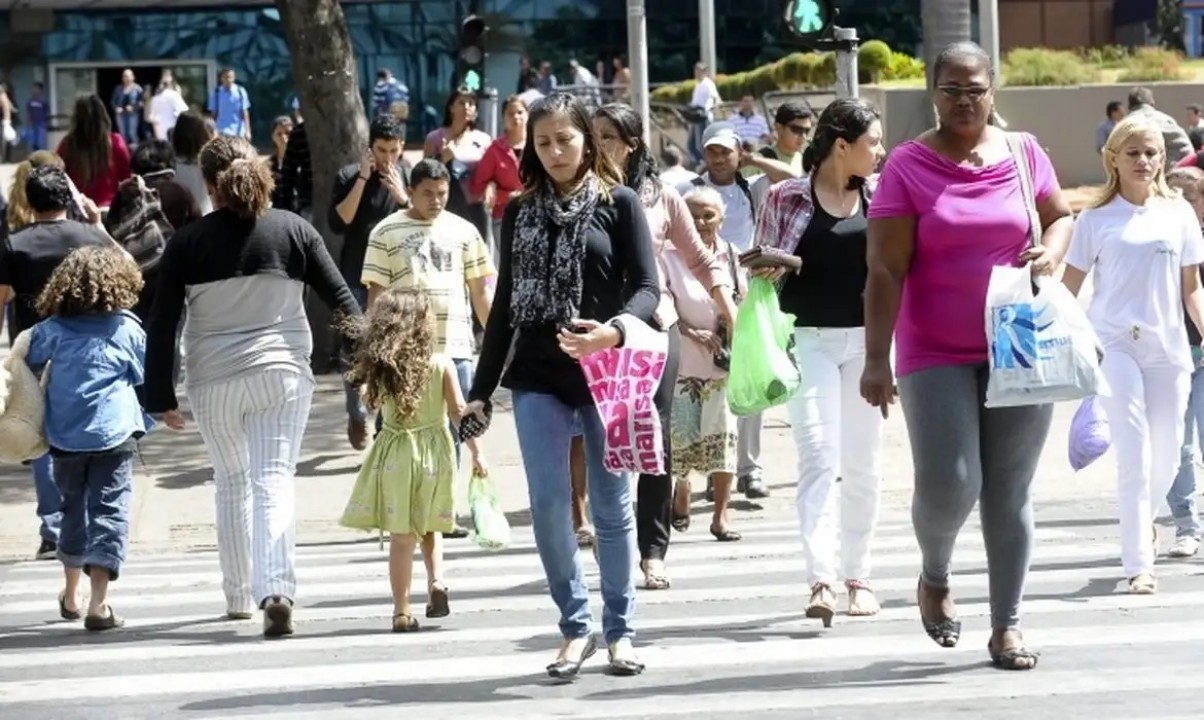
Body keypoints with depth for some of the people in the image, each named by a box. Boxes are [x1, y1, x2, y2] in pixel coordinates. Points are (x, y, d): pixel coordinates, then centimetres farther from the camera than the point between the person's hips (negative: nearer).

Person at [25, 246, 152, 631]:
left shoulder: (52, 329, 2)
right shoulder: (127, 329, -2)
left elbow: (28, 366, 8)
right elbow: (146, 377, 6)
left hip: (65, 437, 3)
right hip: (114, 435, -3)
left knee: (74, 509, 20)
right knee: (109, 512, -3)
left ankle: (71, 595, 34)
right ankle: (98, 602, -14)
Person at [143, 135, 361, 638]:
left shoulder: (187, 242, -1)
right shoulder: (293, 230, 0)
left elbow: (162, 324, -1)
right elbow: (341, 299, 2)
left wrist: (160, 396, 4)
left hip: (213, 380, 1)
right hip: (283, 373, -1)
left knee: (231, 482, 17)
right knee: (274, 480, -4)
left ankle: (239, 596, 24)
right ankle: (276, 589, -23)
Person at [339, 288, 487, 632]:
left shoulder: (380, 369, -5)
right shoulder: (442, 365, -7)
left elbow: (369, 401, 11)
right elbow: (459, 412, -7)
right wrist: (476, 452, -2)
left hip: (395, 455, 0)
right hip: (435, 452, 0)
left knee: (401, 536, 3)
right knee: (428, 529, 20)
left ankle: (402, 610, 2)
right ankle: (437, 581, -2)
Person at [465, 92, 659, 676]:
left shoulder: (618, 203, 0)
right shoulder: (520, 213, 10)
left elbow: (647, 286, -5)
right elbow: (505, 304, 13)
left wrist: (614, 330, -26)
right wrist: (481, 388, 11)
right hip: (538, 377, 3)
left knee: (611, 505, 5)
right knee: (547, 503, -4)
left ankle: (619, 630, 16)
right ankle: (576, 625, 9)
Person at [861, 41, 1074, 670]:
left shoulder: (1024, 153, 4)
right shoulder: (907, 166, -5)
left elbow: (1061, 217, 19)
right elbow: (885, 270, -9)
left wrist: (1050, 253, -4)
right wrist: (876, 360, -14)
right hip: (936, 357, -2)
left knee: (1010, 493, 5)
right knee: (948, 486, -10)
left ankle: (1007, 624, 15)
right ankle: (935, 577, 22)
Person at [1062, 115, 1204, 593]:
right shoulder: (1096, 220, 2)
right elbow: (1068, 288, 4)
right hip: (1115, 345, -3)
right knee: (1133, 456, -10)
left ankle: (1143, 520, 38)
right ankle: (1139, 565, -6)